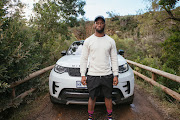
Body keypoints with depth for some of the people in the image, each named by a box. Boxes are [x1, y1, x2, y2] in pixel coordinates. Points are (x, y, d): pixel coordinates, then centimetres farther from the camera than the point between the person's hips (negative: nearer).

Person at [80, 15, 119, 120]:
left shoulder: (110, 41, 5)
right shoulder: (88, 41, 2)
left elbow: (114, 59, 6)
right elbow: (84, 59, 3)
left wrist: (116, 75, 0)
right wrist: (83, 74, -3)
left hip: (107, 75, 1)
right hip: (92, 75, -1)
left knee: (108, 97, 14)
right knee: (92, 98, 10)